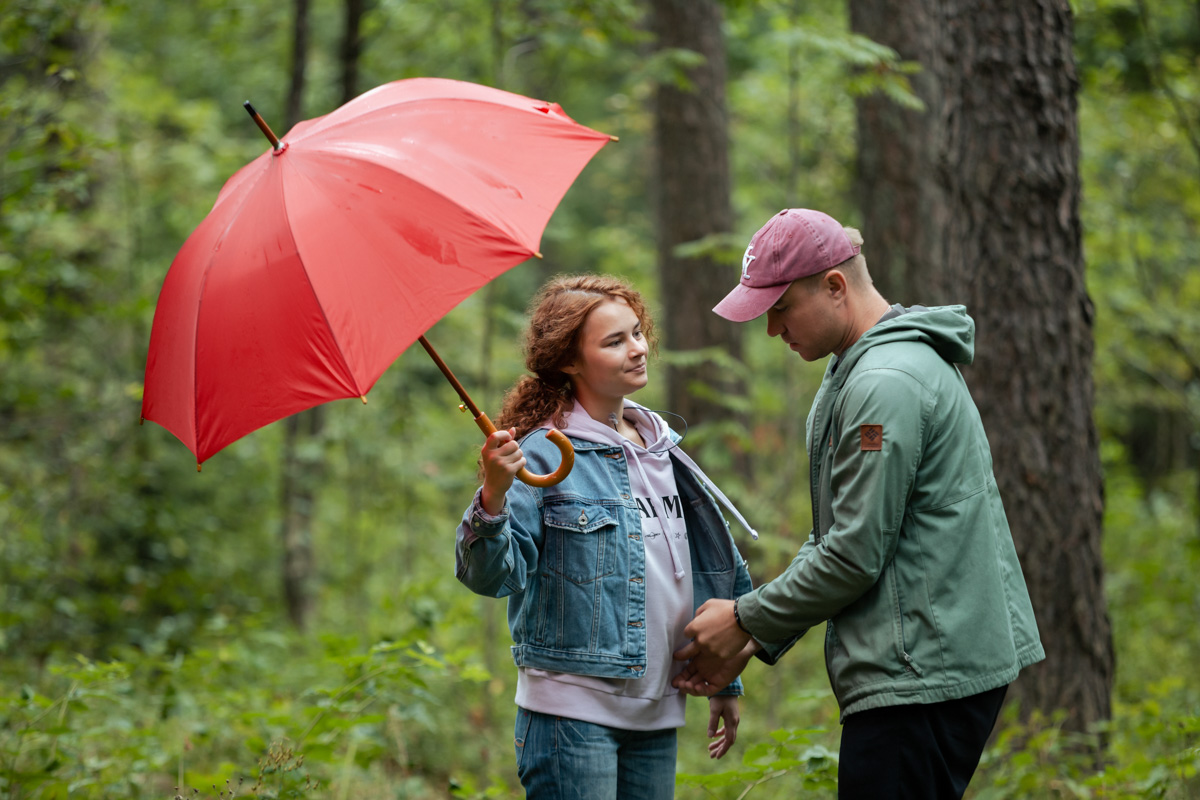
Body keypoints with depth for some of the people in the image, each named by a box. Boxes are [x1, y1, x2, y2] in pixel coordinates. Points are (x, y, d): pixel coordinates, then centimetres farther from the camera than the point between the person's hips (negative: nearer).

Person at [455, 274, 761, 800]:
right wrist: (493, 498, -35)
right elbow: (492, 576, -17)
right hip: (572, 712, -6)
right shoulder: (541, 455, -9)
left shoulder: (664, 450, 12)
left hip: (656, 715, 7)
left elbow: (715, 570, 21)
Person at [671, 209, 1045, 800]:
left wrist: (746, 620, -5)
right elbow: (831, 538, 21)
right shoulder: (850, 373, 17)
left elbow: (855, 556, -17)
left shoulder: (885, 384, -17)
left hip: (922, 675, -10)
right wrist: (756, 639, 12)